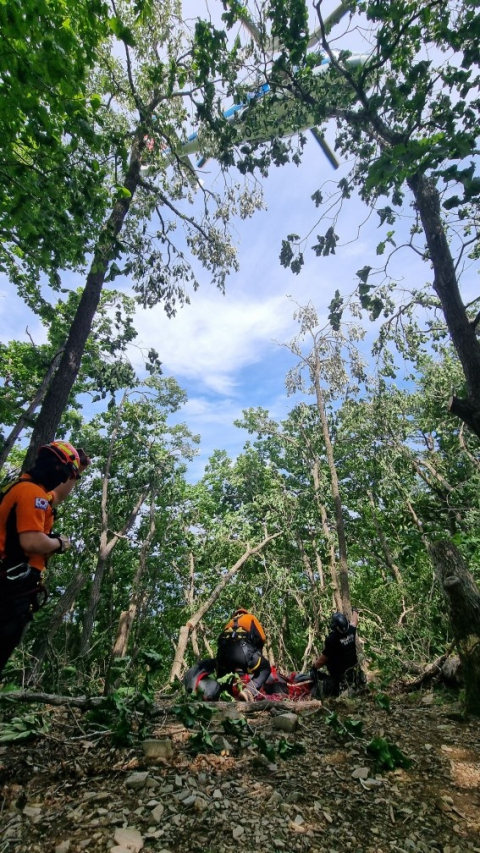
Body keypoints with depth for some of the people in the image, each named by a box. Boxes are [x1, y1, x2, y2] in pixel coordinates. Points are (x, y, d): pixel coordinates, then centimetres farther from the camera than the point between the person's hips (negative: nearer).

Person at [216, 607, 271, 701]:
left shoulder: (230, 622, 39)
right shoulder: (250, 618, 31)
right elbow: (261, 638, 21)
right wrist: (257, 652, 39)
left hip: (223, 652, 5)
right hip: (243, 650, -4)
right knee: (265, 668, 20)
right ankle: (248, 691, -5)